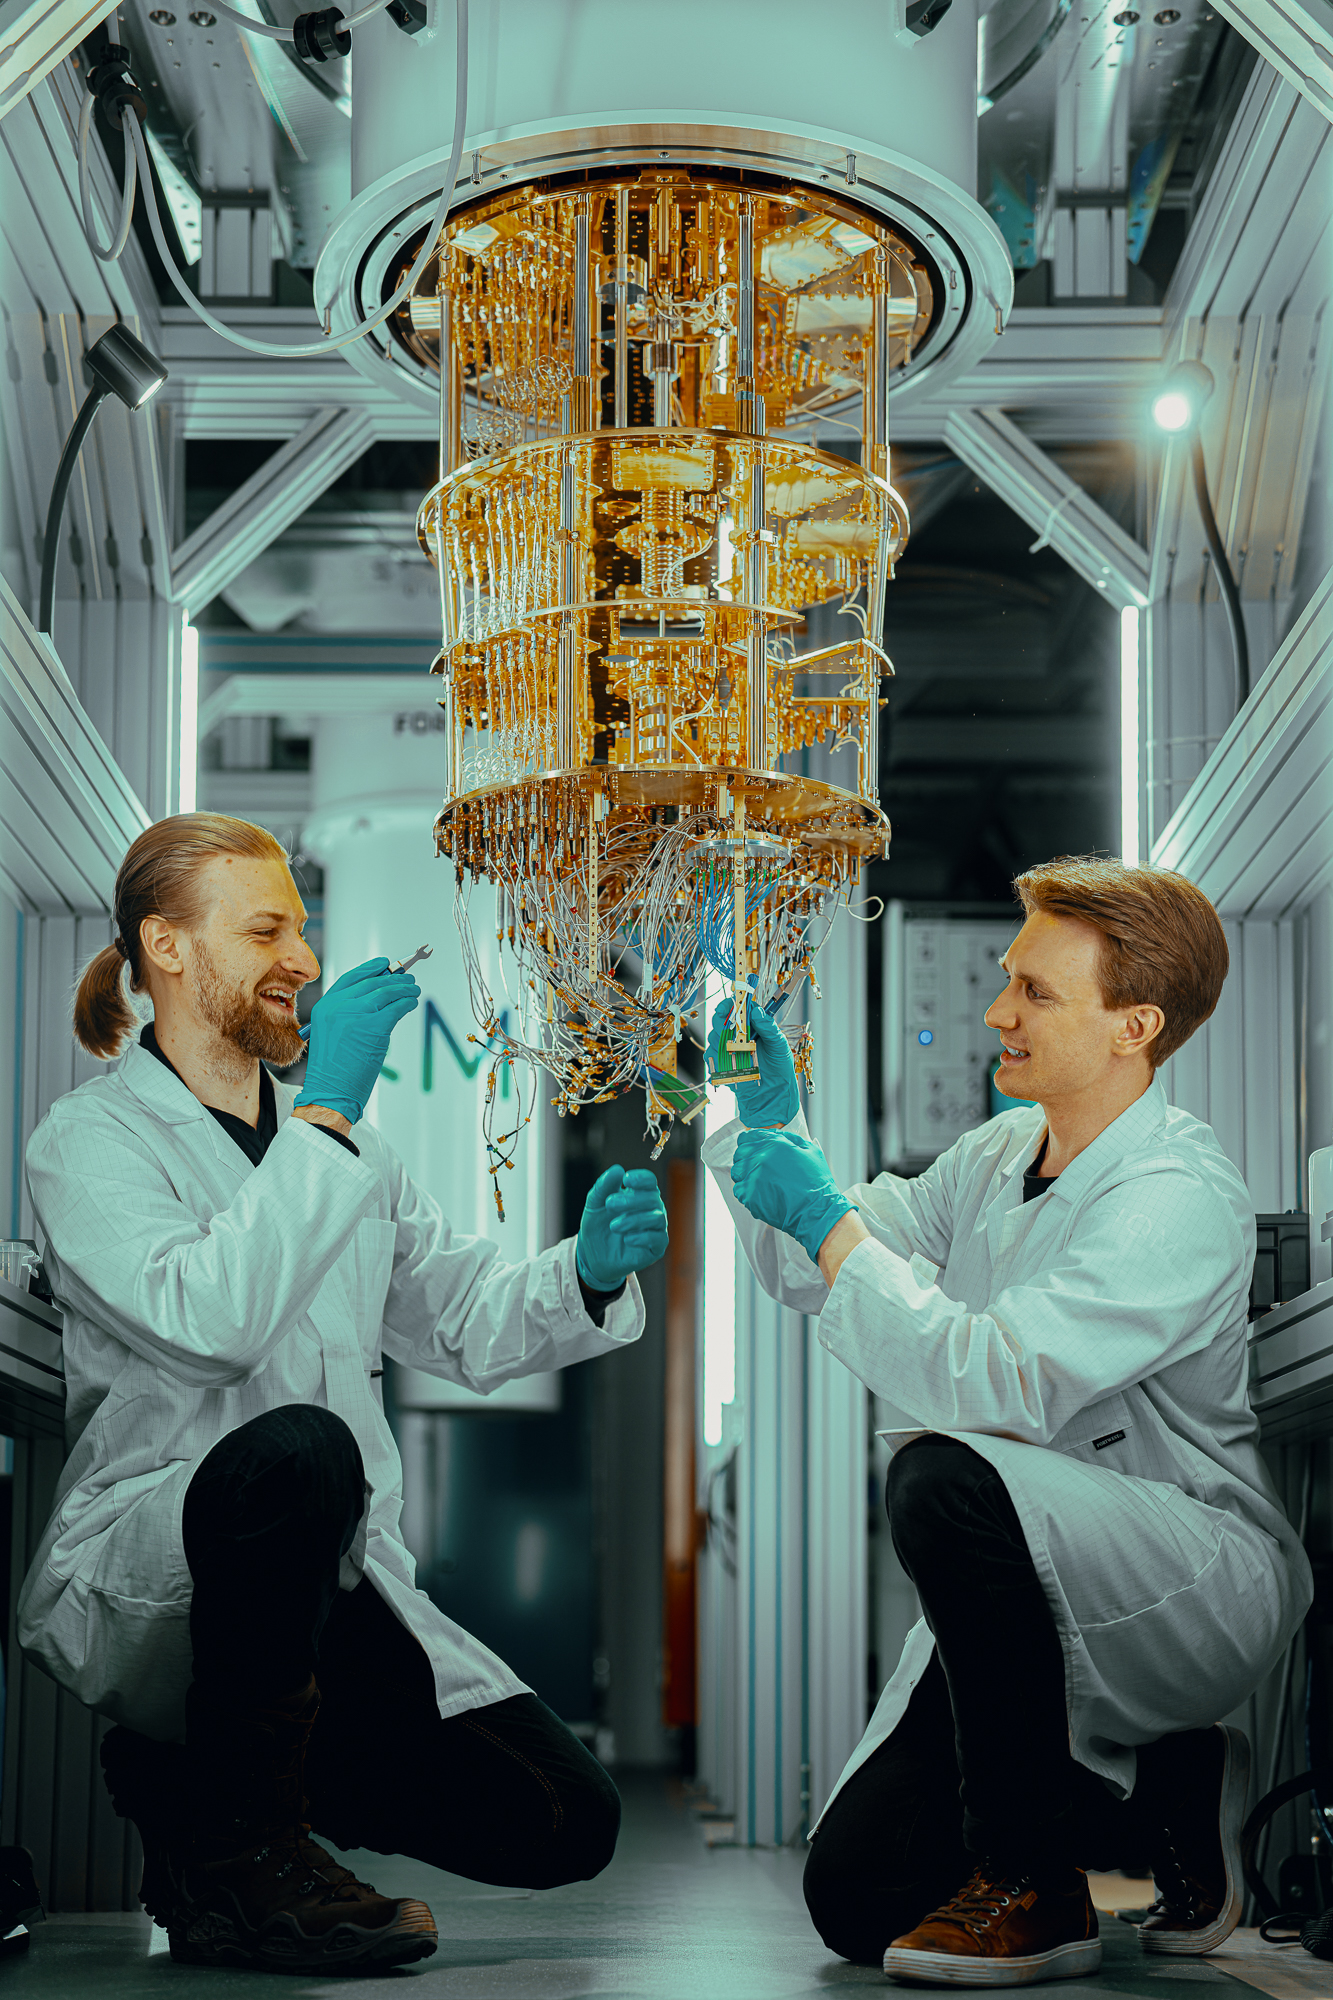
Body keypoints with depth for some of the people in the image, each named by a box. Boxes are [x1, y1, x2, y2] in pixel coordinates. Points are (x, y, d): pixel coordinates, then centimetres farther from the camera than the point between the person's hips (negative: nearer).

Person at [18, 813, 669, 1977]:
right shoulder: (90, 1140, -4)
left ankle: (194, 1778, 14)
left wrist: (588, 1273, -5)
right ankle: (238, 1851, -18)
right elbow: (210, 1318, -23)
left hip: (335, 1589, 7)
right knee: (297, 1451, -39)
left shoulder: (337, 1135, 18)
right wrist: (326, 1117, -20)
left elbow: (464, 1324, 14)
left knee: (564, 1824, -6)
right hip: (143, 1573, -7)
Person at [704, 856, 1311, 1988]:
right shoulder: (1000, 1153, 7)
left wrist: (828, 1219, -25)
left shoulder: (1181, 1199, -20)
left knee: (947, 1477, -36)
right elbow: (813, 1273, 18)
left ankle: (1033, 1891, -21)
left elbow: (999, 1383, -32)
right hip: (1047, 1596, 8)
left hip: (1206, 1579, -8)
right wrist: (771, 1124, 1)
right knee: (854, 1896, -1)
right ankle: (1172, 1790, 19)